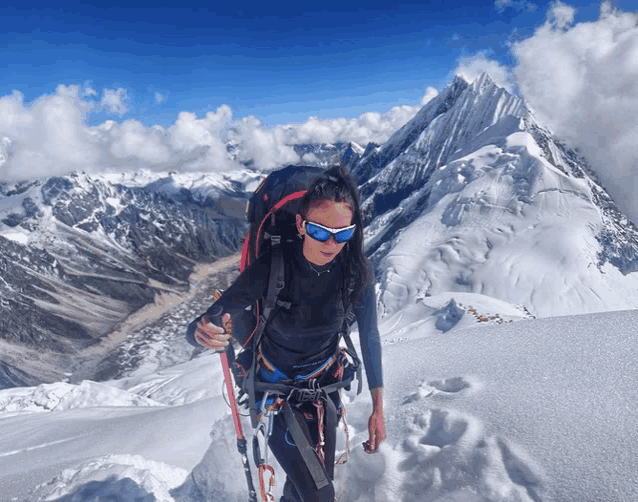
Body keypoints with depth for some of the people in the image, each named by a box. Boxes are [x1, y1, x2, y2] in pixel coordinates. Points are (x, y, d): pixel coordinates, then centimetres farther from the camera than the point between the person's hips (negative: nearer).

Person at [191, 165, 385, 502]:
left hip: (324, 381, 3)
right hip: (275, 385, -3)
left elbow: (369, 336, -8)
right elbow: (214, 319, -25)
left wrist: (378, 408, -4)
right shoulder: (272, 268, -28)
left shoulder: (356, 270, -19)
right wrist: (204, 332, -50)